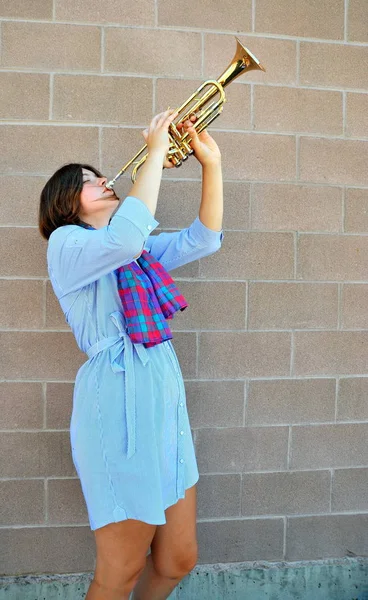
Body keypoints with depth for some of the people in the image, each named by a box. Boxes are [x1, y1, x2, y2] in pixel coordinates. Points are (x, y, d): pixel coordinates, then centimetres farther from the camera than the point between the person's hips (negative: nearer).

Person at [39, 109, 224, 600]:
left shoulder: (142, 249, 19)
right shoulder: (66, 244, -4)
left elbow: (203, 239, 10)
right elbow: (124, 238, -24)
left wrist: (212, 164, 2)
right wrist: (155, 153, -15)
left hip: (166, 401, 7)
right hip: (117, 405, -7)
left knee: (179, 559, 14)